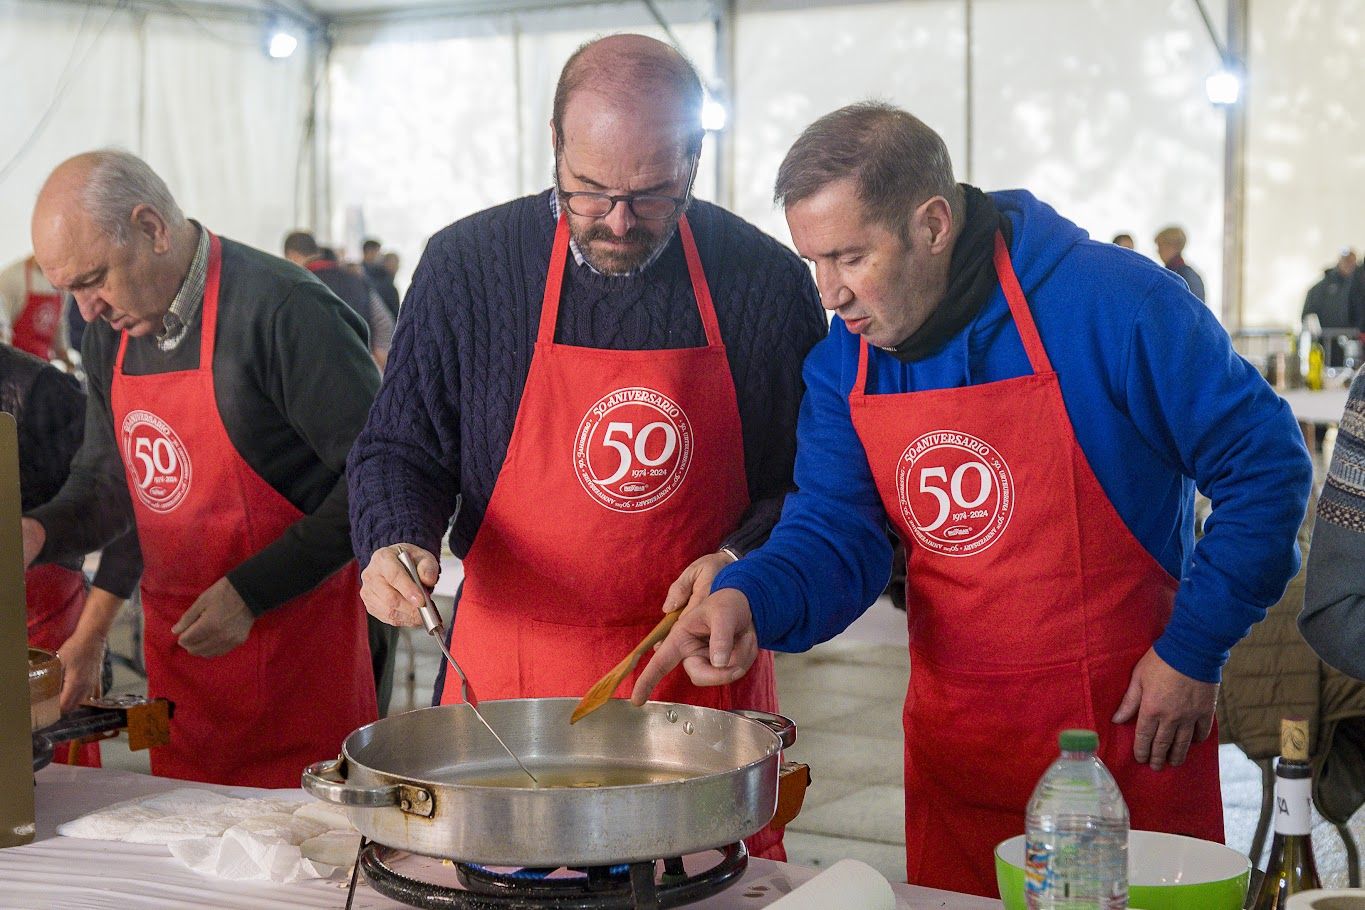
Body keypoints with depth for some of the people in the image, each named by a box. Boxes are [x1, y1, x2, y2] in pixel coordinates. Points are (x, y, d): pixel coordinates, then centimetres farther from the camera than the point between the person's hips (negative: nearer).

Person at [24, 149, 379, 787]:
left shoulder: (282, 310, -17)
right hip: (174, 639, 7)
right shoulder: (110, 333, 8)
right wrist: (39, 533, -4)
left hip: (296, 635, -7)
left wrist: (250, 592, -18)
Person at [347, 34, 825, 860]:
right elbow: (400, 448, 6)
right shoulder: (469, 265, -3)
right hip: (508, 680, 0)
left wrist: (742, 561, -10)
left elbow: (816, 479, 7)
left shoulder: (769, 282, -2)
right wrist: (398, 544, -13)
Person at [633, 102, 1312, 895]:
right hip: (953, 741, 5)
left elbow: (1267, 464, -10)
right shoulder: (843, 362, -1)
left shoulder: (1111, 306, -17)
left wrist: (1196, 649, -11)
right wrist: (749, 600, -27)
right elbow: (837, 532, -5)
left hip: (1130, 731, -4)